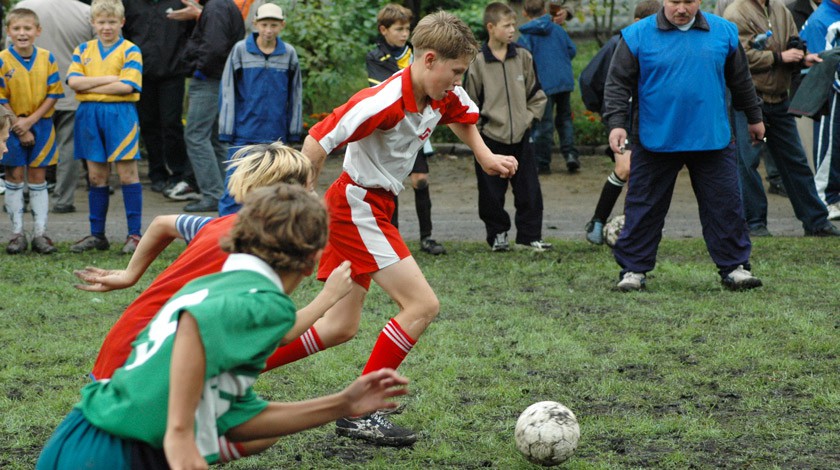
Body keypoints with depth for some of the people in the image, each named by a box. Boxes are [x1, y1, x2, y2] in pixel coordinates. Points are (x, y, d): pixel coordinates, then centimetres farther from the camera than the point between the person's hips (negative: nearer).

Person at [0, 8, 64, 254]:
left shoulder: (47, 58, -3)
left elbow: (54, 94, -3)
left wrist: (30, 121, -13)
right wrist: (20, 129, -11)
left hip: (41, 123, 1)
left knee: (38, 177, 6)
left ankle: (41, 233, 9)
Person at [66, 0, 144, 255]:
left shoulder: (130, 51, -2)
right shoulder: (83, 50, 11)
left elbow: (127, 86, -14)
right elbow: (73, 80, -3)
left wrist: (89, 85, -10)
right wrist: (108, 79, -12)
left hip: (120, 113, -4)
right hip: (89, 114, 4)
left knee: (127, 173, -2)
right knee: (96, 176, 9)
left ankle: (134, 234, 2)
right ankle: (97, 234, 16)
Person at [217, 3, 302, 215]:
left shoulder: (289, 54, 3)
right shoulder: (240, 50, -2)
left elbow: (295, 94, 9)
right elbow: (228, 91, 1)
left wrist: (294, 130, 8)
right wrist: (227, 129, -2)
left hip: (276, 133, 2)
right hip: (244, 132, -2)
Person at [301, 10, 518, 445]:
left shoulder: (446, 97, 0)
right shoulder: (383, 102, -26)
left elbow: (463, 116, 25)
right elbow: (318, 140, -24)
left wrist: (485, 156, 9)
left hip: (374, 208, 10)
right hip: (358, 207, -10)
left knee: (341, 328, 12)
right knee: (422, 304, -14)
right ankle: (358, 413, -8)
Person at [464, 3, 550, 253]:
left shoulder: (523, 57, 2)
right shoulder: (477, 62, -7)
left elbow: (537, 94, 11)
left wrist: (528, 117, 2)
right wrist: (478, 126, -3)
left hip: (521, 137, 3)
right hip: (491, 138, -2)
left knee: (529, 190, 3)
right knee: (492, 193, 4)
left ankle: (530, 235, 13)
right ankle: (497, 234, 19)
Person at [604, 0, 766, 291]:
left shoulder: (724, 32, 5)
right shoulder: (637, 36, -3)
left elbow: (741, 81, 17)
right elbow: (618, 82, -1)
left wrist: (754, 117, 25)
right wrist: (616, 123, -12)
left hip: (713, 140, 2)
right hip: (655, 142, -1)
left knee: (725, 207, 3)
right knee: (644, 209, 4)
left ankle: (735, 267, 12)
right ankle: (633, 269, 14)